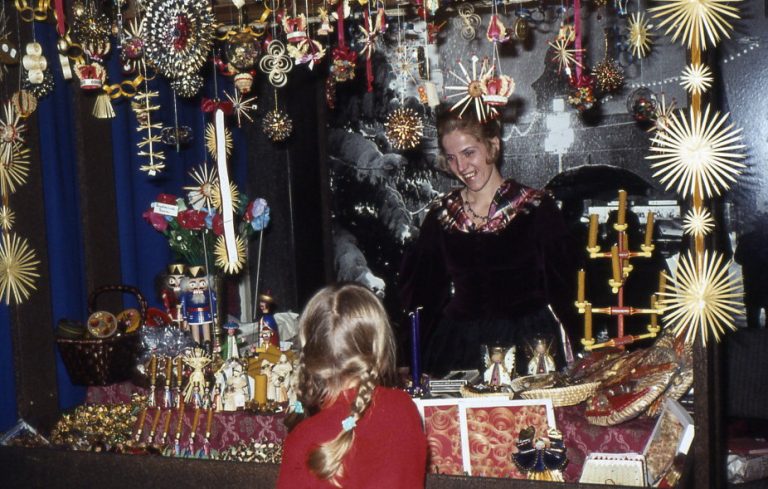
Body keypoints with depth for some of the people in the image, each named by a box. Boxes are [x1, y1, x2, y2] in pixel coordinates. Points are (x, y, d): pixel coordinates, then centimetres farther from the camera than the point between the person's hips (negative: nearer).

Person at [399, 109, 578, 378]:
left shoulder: (535, 207, -1)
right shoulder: (441, 214, 7)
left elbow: (562, 286, 0)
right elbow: (418, 291, 15)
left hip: (528, 345, -2)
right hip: (459, 348, 2)